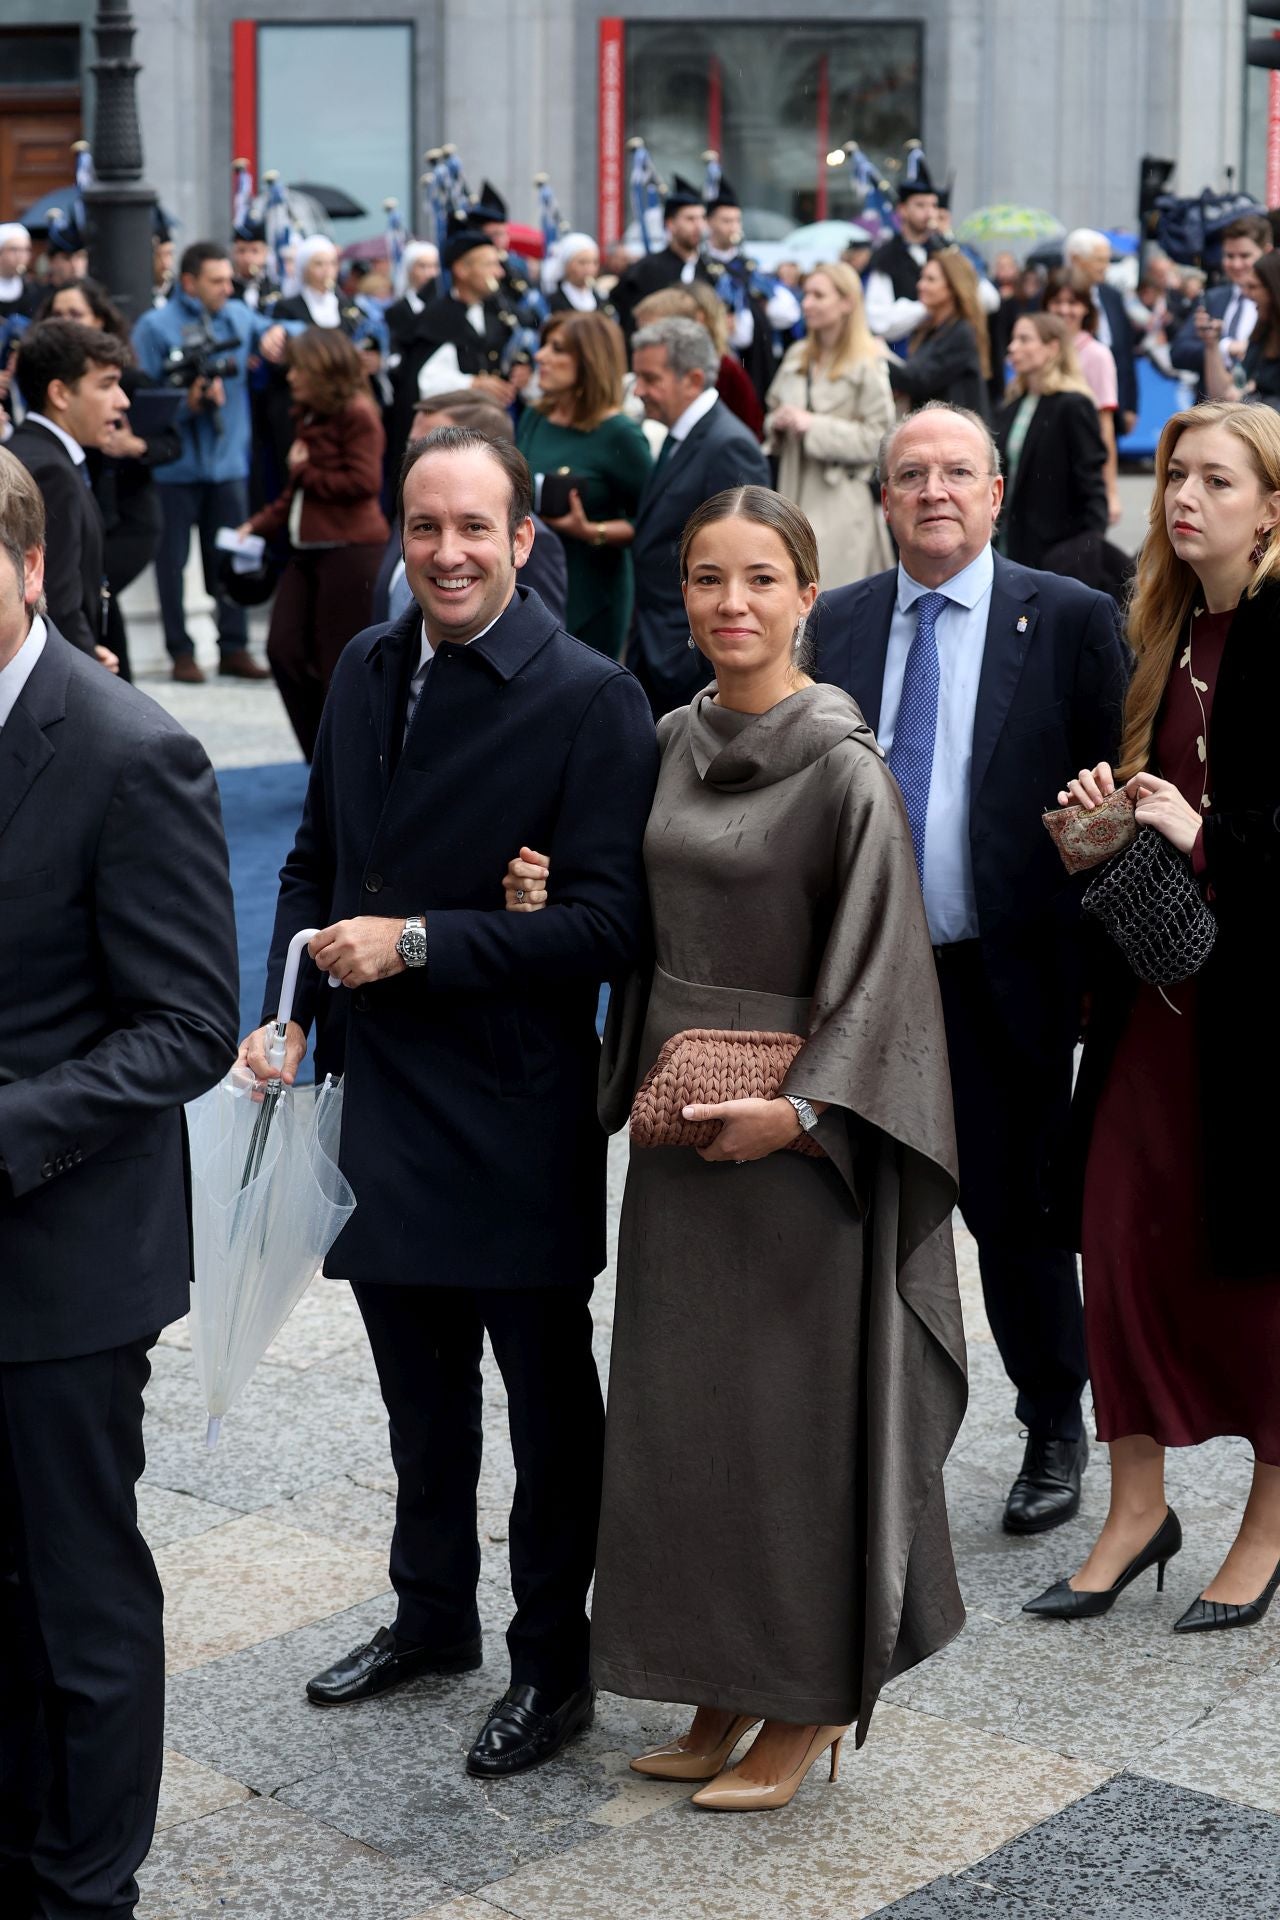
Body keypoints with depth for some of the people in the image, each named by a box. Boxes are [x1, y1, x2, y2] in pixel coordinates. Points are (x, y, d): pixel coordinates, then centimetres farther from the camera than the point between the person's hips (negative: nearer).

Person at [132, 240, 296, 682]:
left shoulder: (237, 315, 8)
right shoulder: (155, 326, -5)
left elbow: (293, 333, 12)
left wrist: (278, 332, -10)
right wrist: (187, 403, -24)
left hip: (229, 460, 4)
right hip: (176, 463, -4)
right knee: (173, 559, 2)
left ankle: (234, 648, 16)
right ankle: (181, 651, 11)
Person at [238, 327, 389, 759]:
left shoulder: (357, 415, -9)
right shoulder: (308, 417, 16)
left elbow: (364, 483, -17)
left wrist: (304, 472, -7)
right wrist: (260, 525, 10)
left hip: (349, 551, -9)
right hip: (307, 549, 9)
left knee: (340, 661, -4)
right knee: (284, 650, 2)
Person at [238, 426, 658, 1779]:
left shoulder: (588, 699, -15)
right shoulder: (365, 670, 6)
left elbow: (609, 922, -19)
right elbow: (315, 861, 16)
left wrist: (418, 943, -21)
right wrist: (288, 1012, 4)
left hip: (516, 1116, -6)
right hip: (380, 1102, 6)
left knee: (547, 1401, 11)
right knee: (419, 1388, 22)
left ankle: (553, 1664, 26)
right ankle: (431, 1615, 41)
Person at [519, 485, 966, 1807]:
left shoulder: (842, 766, -13)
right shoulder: (674, 742, 7)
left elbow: (877, 957, -15)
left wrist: (799, 1106, -21)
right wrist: (639, 1079, 4)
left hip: (792, 1131, -7)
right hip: (678, 1119, 7)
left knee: (793, 1401, 2)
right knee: (682, 1396, 12)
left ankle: (810, 1699, 18)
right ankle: (725, 1685, 27)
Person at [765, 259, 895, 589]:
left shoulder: (868, 366, -7)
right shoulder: (796, 357, 12)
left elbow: (878, 438, -13)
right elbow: (774, 412, 22)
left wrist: (814, 426, -16)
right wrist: (778, 424, -2)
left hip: (841, 504, -6)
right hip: (795, 497, 6)